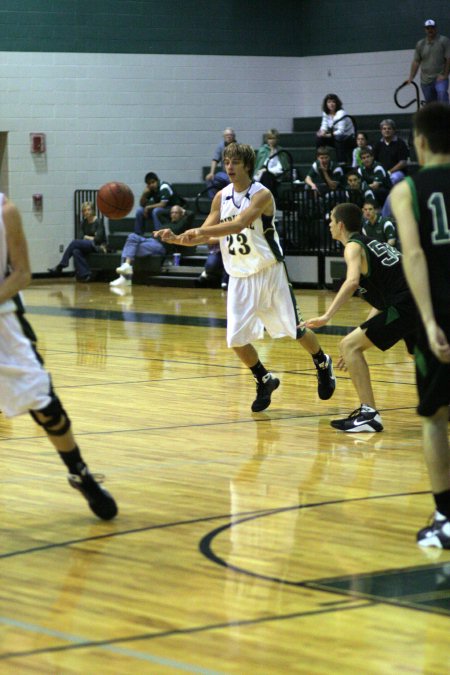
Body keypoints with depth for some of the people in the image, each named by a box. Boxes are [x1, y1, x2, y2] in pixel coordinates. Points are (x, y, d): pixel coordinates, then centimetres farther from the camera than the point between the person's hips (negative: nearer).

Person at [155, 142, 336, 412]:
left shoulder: (262, 195, -18)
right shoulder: (222, 197, 2)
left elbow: (238, 224, -34)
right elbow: (206, 234, 3)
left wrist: (201, 231, -45)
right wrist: (177, 239, -16)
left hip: (268, 272, -5)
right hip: (240, 276, 5)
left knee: (295, 329, 4)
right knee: (236, 339, -4)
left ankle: (323, 364, 33)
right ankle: (265, 381, 19)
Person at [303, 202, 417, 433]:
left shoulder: (353, 246, 0)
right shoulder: (372, 243, 26)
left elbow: (352, 281, -23)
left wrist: (327, 316, -27)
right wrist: (362, 341, 28)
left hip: (405, 305, -9)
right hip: (425, 301, 9)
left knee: (349, 345, -6)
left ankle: (369, 413, -13)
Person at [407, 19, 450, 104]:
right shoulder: (420, 44, 11)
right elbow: (416, 62, 12)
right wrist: (411, 77, 4)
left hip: (440, 78, -5)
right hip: (426, 81, 5)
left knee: (442, 93, -32)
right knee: (430, 105, 8)